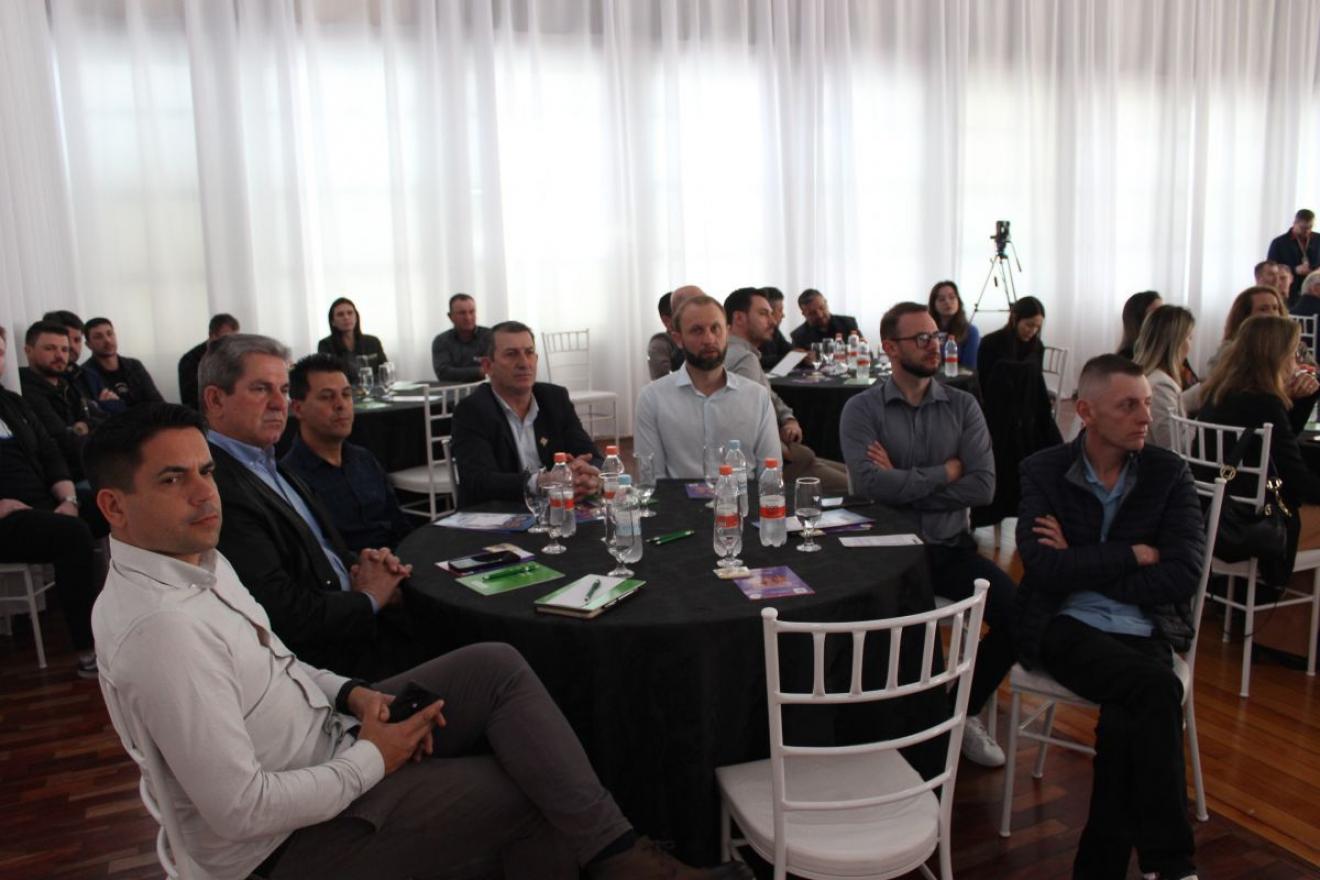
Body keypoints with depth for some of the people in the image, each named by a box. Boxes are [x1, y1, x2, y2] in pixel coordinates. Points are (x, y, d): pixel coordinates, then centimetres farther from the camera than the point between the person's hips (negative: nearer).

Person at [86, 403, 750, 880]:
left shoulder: (199, 559, 4)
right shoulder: (159, 627, -28)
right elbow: (241, 811, -29)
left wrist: (354, 694, -1)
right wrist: (373, 758, -18)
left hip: (328, 735, 8)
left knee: (497, 667, -9)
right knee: (532, 789, -9)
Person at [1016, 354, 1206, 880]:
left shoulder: (1168, 474, 6)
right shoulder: (1044, 471, 2)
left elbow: (1183, 576, -5)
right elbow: (1044, 570, -12)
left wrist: (1082, 566, -8)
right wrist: (1134, 555, -8)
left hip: (1143, 631, 2)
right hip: (1064, 627, -2)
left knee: (1125, 720, -29)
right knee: (1156, 690, -30)